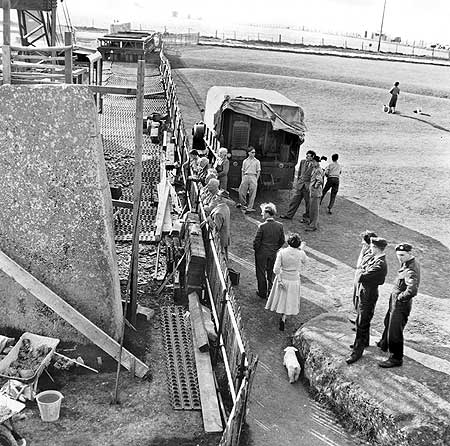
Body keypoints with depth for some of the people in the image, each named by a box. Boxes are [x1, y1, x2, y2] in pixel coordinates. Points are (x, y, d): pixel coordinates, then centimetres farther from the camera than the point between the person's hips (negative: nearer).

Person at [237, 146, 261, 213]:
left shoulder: (257, 161, 7)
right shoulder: (245, 161, 13)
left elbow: (258, 172, 6)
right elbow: (243, 171, 15)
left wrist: (256, 180, -2)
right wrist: (242, 179, 7)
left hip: (253, 177, -2)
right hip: (245, 176, 2)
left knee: (252, 193, -5)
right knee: (241, 191, -2)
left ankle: (250, 207, -1)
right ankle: (243, 203, 21)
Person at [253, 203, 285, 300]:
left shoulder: (262, 226, -23)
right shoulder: (279, 225, -8)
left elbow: (256, 242, -17)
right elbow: (282, 241, 0)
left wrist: (256, 249, 2)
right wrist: (275, 249, 14)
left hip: (261, 253, -4)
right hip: (273, 253, 4)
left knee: (261, 273, 13)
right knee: (271, 273, 20)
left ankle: (262, 293, 23)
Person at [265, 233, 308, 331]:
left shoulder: (282, 252, -19)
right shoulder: (300, 253, -18)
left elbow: (276, 269, -20)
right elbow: (304, 260, 7)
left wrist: (279, 280, -11)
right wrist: (302, 249, 18)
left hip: (282, 278, 1)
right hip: (294, 279, -1)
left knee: (282, 297, 24)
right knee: (289, 301, 16)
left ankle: (283, 317, 44)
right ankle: (283, 319, 4)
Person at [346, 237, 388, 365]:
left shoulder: (380, 265, -27)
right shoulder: (374, 259, 5)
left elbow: (361, 277, -26)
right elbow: (361, 270, 11)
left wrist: (363, 272, -8)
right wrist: (364, 272, -8)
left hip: (368, 296, -10)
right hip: (363, 293, 10)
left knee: (362, 324, -1)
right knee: (361, 320, 24)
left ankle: (358, 351, 7)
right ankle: (364, 341, 43)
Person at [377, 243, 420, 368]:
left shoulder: (411, 270, -28)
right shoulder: (406, 264, 2)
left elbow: (412, 291, -40)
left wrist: (399, 297, -23)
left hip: (401, 305, -10)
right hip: (395, 302, 11)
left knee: (395, 331, -2)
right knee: (388, 323, 29)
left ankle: (396, 359, 11)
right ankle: (384, 344, 52)